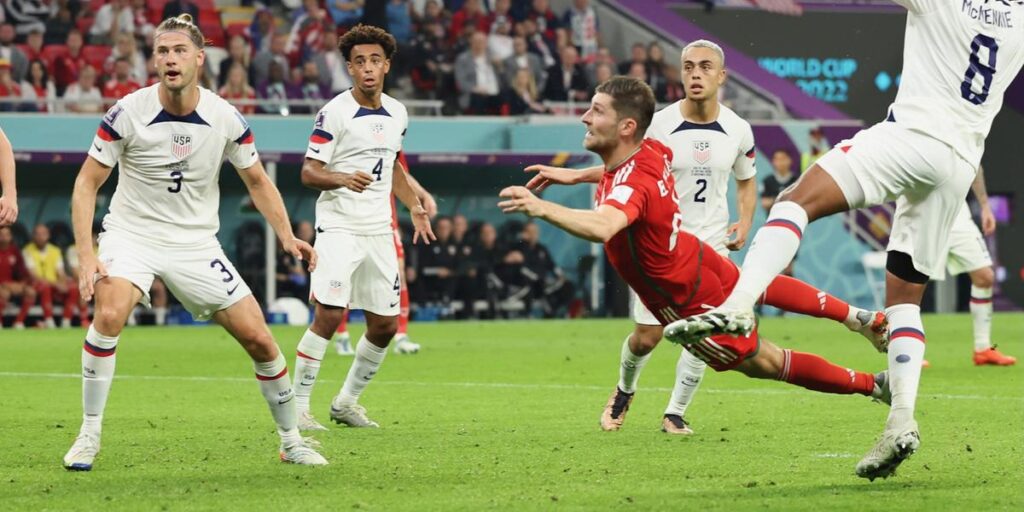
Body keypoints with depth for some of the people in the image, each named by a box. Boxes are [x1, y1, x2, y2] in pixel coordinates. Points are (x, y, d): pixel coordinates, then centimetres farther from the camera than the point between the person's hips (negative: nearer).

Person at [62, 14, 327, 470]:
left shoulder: (225, 118, -8)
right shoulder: (128, 113, -15)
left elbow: (257, 181, 7)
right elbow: (88, 181, -9)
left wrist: (287, 235, -7)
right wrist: (86, 253, -19)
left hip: (196, 242, 2)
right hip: (132, 233, -2)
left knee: (258, 337, -2)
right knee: (109, 313, -31)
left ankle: (291, 441, 19)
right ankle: (88, 436, -18)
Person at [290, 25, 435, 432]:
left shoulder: (397, 113, 10)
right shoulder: (335, 113, -10)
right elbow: (309, 172, -11)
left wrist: (414, 206, 14)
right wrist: (344, 179, -30)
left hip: (379, 230, 7)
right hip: (339, 226, -6)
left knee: (385, 325, 7)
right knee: (329, 315, -18)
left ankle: (347, 402, 24)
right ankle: (298, 408, -10)